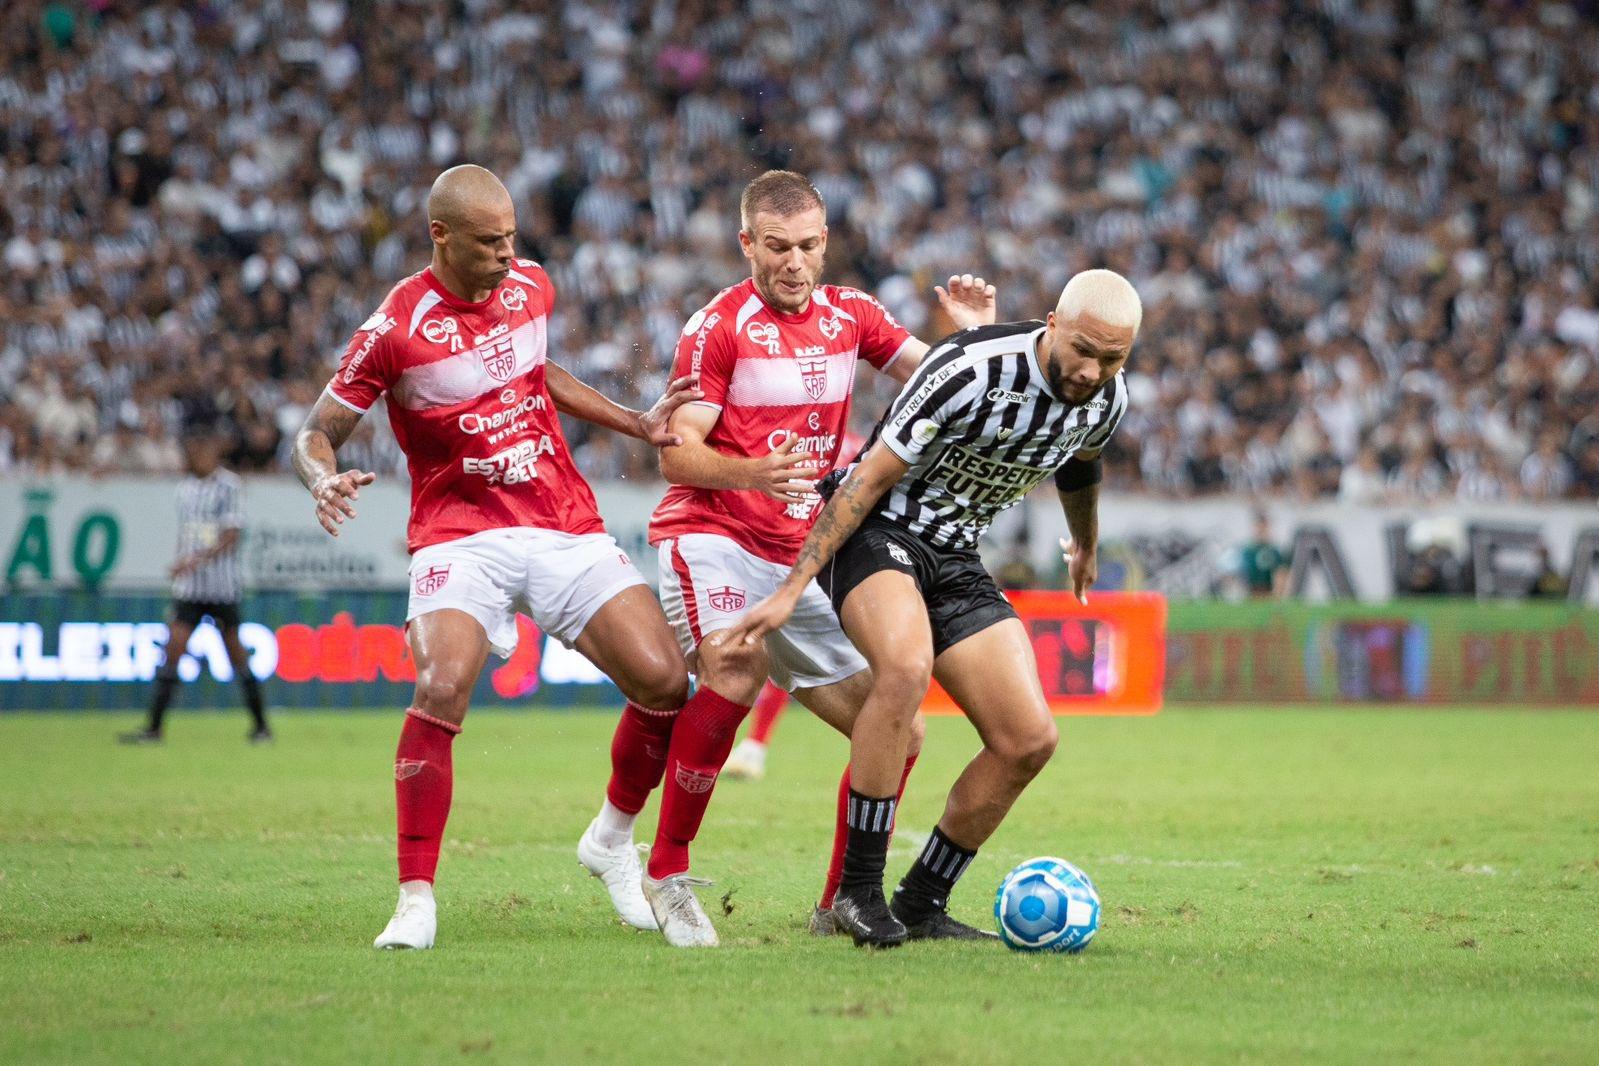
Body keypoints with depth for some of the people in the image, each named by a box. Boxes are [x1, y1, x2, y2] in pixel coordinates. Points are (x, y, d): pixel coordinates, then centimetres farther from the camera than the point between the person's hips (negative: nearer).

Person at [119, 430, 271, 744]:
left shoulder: (228, 487, -7)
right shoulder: (185, 488, 13)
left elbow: (230, 538, -15)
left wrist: (196, 560, -26)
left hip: (222, 588, -5)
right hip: (189, 589, 5)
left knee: (235, 653, 2)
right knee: (173, 648, -6)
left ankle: (260, 725, 14)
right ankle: (154, 727, -8)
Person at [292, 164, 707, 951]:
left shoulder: (531, 287, 5)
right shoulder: (395, 329, -11)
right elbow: (317, 433, -4)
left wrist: (638, 424, 19)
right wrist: (325, 480, -27)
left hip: (566, 527, 5)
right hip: (461, 536, -5)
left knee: (664, 681, -6)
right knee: (440, 691, -27)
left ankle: (612, 840, 21)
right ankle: (416, 900, -17)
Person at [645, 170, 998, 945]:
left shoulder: (850, 315, 8)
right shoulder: (718, 327, -9)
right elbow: (676, 453, -14)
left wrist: (974, 334, -7)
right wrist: (752, 473, -33)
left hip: (804, 560, 6)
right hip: (710, 538, -6)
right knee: (736, 669, -34)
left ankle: (842, 904, 17)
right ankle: (666, 873, -24)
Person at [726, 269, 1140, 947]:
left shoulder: (1106, 400, -5)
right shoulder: (972, 370, -26)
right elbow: (870, 477, -21)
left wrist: (1086, 545, 40)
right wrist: (791, 589, -22)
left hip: (955, 560, 7)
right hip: (876, 532, -7)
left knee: (1029, 740, -5)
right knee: (906, 664, -37)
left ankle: (920, 904, 11)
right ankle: (859, 891, -28)